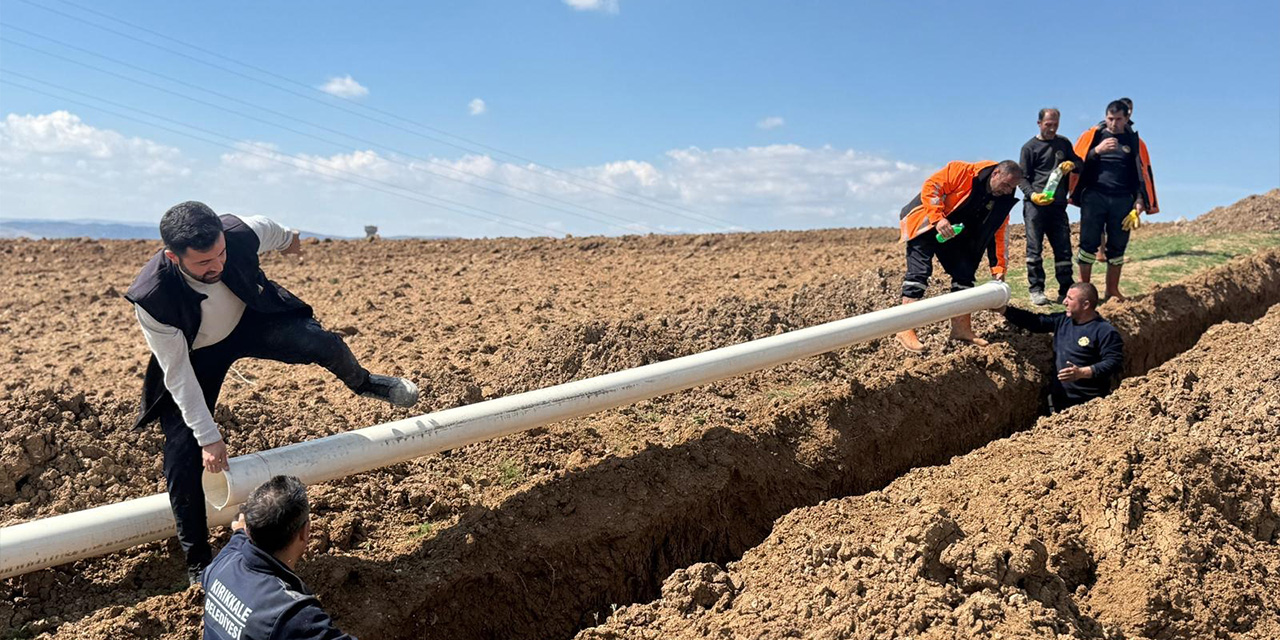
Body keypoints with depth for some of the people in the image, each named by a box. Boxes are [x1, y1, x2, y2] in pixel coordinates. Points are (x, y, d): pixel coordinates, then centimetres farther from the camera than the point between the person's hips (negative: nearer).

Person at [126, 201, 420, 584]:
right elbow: (177, 374, -27)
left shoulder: (240, 233, -33)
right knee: (183, 453, -7)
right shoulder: (152, 298, -37)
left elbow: (268, 229, -5)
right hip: (196, 355, -1)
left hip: (249, 319, 2)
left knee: (320, 343, -24)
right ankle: (197, 562, 11)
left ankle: (363, 383, 14)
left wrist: (288, 239, 19)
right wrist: (208, 437, -24)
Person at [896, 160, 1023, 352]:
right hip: (925, 224, -8)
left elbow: (997, 235, 5)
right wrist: (938, 219, -32)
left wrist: (999, 267, 0)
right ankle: (906, 330, -17)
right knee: (919, 271, -17)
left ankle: (961, 328, 10)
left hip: (953, 234, 8)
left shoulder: (1002, 201, 1)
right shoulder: (963, 171, -21)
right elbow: (931, 186, -23)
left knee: (964, 274, 2)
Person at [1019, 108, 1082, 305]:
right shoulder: (1030, 147, 5)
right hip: (1035, 204, -4)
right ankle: (1036, 290, -2)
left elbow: (1080, 162, 22)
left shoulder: (1064, 143, 17)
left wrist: (1072, 165, -4)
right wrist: (1032, 195, -17)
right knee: (1035, 248, -6)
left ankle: (1066, 291, 6)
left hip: (1058, 204, 4)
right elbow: (1022, 177, 2)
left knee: (1064, 248, 1)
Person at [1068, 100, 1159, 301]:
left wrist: (1140, 200, 3)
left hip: (1122, 201, 2)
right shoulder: (1092, 136, 6)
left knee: (1117, 246, 5)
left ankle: (1112, 290, 14)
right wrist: (1097, 151, -16)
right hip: (1094, 197, -2)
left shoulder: (1135, 142, 11)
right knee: (1089, 243, -5)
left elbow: (1143, 173, 12)